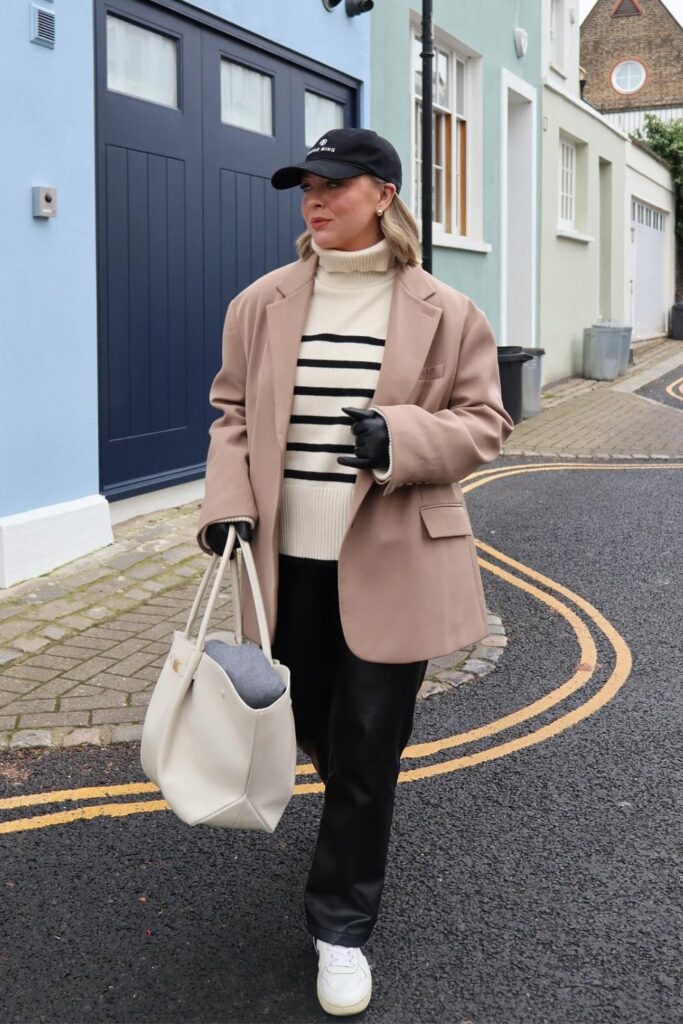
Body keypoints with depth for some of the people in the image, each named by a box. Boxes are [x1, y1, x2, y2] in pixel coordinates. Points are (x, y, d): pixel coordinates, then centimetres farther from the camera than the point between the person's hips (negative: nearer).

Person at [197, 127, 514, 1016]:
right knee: (316, 731, 18)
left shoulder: (443, 313, -4)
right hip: (289, 559, 3)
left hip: (389, 562, -3)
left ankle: (342, 925, 18)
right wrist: (228, 506, -6)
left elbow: (484, 424, 0)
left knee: (368, 748, 2)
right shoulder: (261, 305, 3)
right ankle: (357, 820, 51)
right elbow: (234, 416, 9)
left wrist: (401, 438, -19)